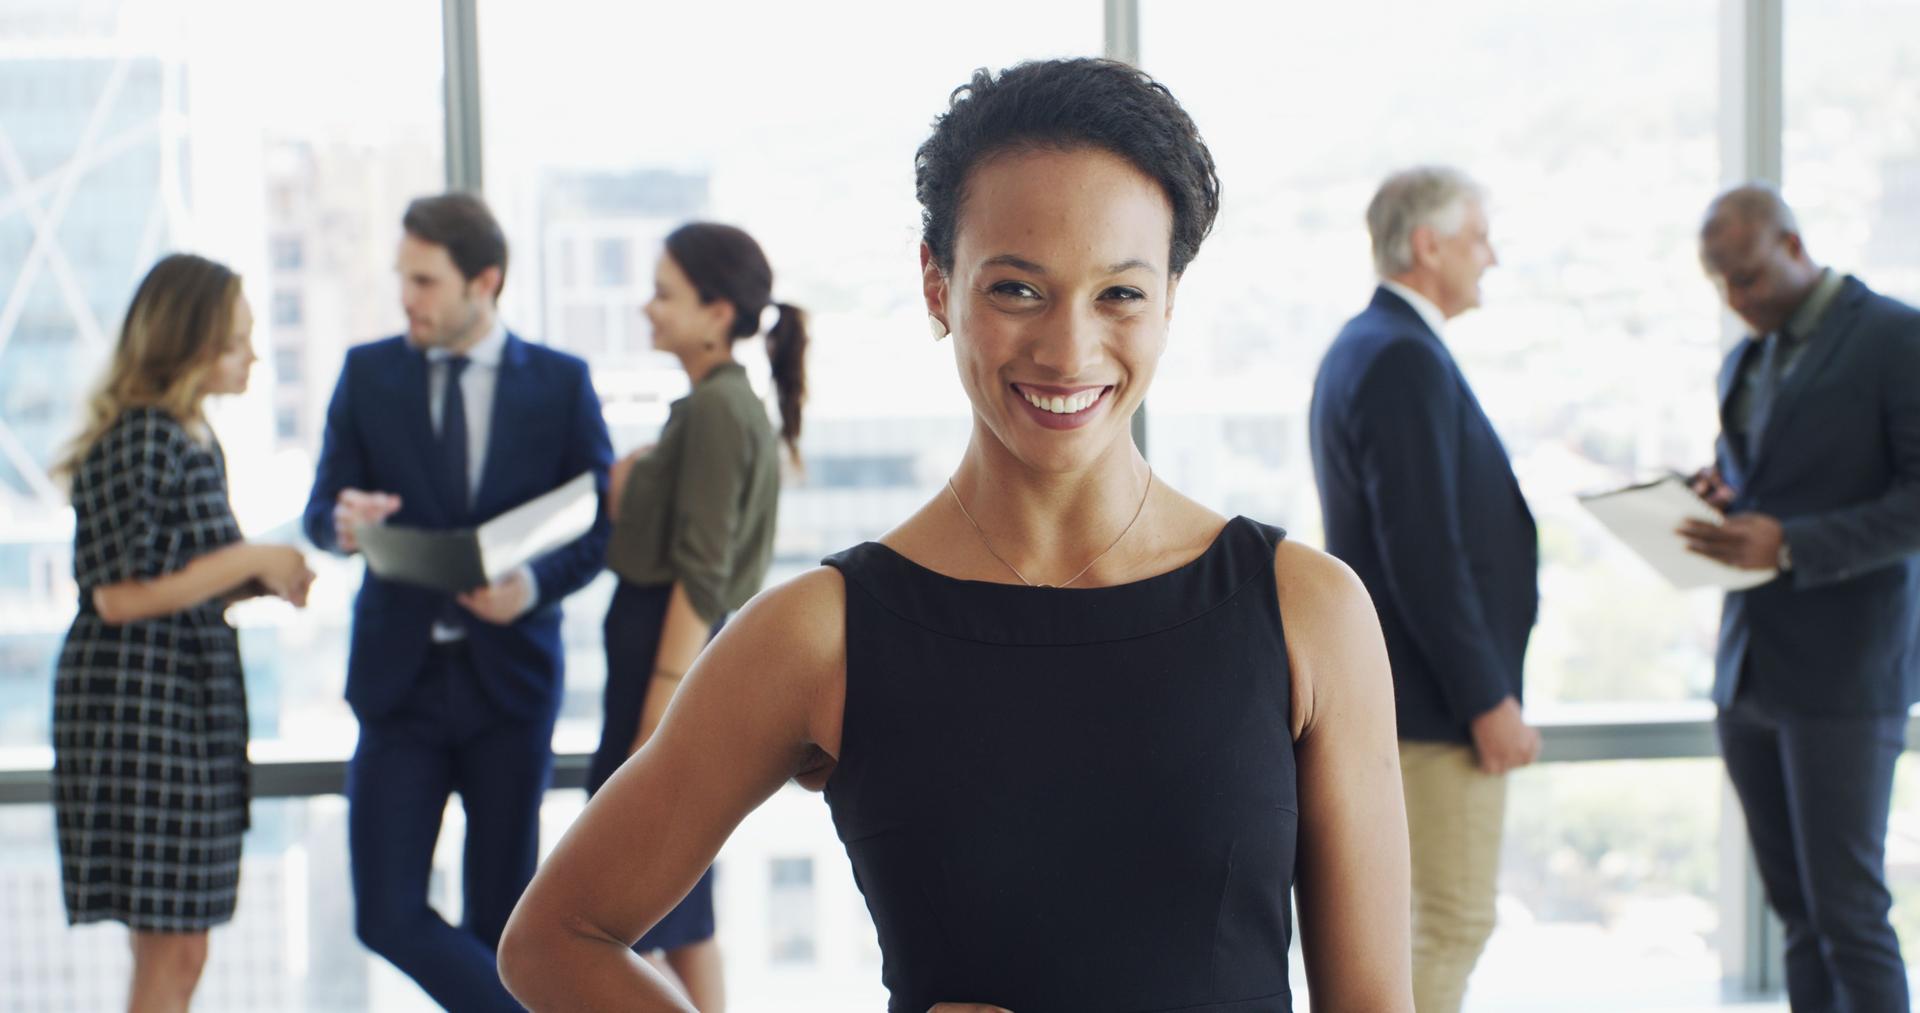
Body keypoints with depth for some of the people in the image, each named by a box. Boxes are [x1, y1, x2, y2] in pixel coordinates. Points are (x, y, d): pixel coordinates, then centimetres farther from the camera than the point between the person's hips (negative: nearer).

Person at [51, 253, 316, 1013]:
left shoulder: (193, 439, 14)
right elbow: (120, 596, -19)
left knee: (173, 950, 11)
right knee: (172, 948, -7)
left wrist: (265, 580, 4)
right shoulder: (138, 438, -15)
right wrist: (250, 560, -15)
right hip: (138, 703, -9)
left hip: (188, 702, 9)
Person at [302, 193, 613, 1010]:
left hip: (509, 674, -1)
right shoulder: (368, 373, 6)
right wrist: (343, 523, -21)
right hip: (400, 675, 1)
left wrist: (533, 586, -18)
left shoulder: (561, 382, 2)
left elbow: (599, 525, 1)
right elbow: (322, 509, 4)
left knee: (499, 916, 6)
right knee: (386, 913, -6)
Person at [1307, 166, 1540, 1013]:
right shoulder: (1405, 360, -18)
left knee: (1434, 920, 17)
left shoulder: (1361, 347, 15)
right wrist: (1488, 701, -19)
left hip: (1389, 689, 11)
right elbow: (1426, 553, -23)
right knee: (1451, 922, -5)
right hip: (1433, 700, -11)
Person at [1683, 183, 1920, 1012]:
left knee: (1847, 912, -6)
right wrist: (1717, 498, 2)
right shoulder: (1744, 362, 17)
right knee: (1796, 911, 10)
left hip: (1844, 670, -7)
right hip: (1747, 665, 7)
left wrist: (1791, 545, -23)